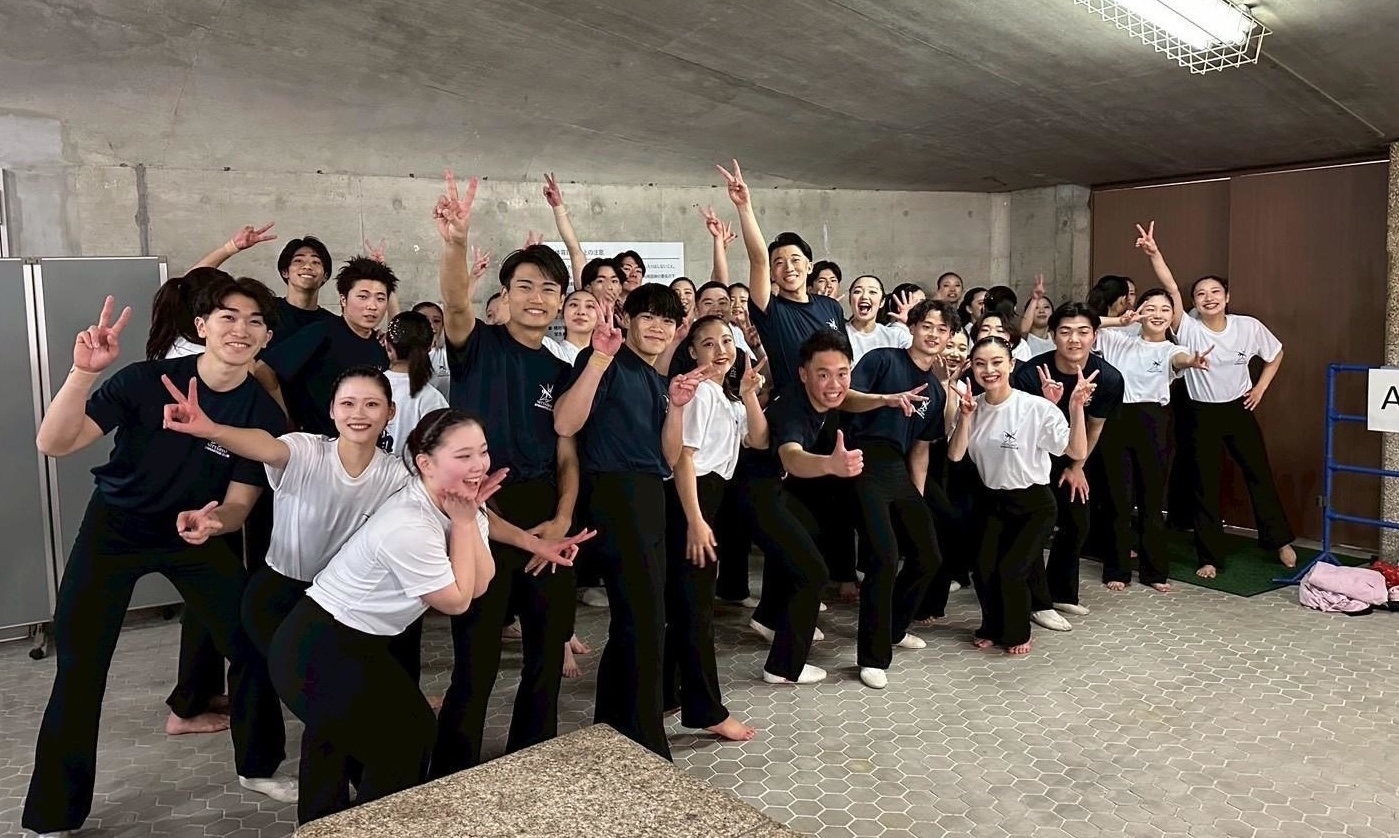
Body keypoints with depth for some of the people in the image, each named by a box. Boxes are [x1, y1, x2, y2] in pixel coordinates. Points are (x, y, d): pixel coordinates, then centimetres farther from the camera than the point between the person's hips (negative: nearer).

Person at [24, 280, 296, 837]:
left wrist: (209, 521, -33)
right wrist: (83, 372, -41)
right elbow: (53, 444, -26)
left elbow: (239, 502, -10)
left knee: (252, 645, -1)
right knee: (80, 669, -4)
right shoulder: (148, 380, -21)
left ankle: (258, 768, 22)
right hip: (114, 528, -2)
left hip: (194, 535, 2)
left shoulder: (263, 413, -15)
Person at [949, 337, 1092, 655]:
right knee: (984, 569, -6)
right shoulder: (973, 406, -5)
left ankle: (1018, 633, 17)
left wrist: (1076, 407, -33)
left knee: (1011, 569, -10)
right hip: (994, 500, 4)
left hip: (1034, 504, -4)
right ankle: (992, 627, 21)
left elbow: (1077, 452, -20)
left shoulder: (1036, 407, -19)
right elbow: (955, 455, -11)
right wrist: (965, 417, -24)